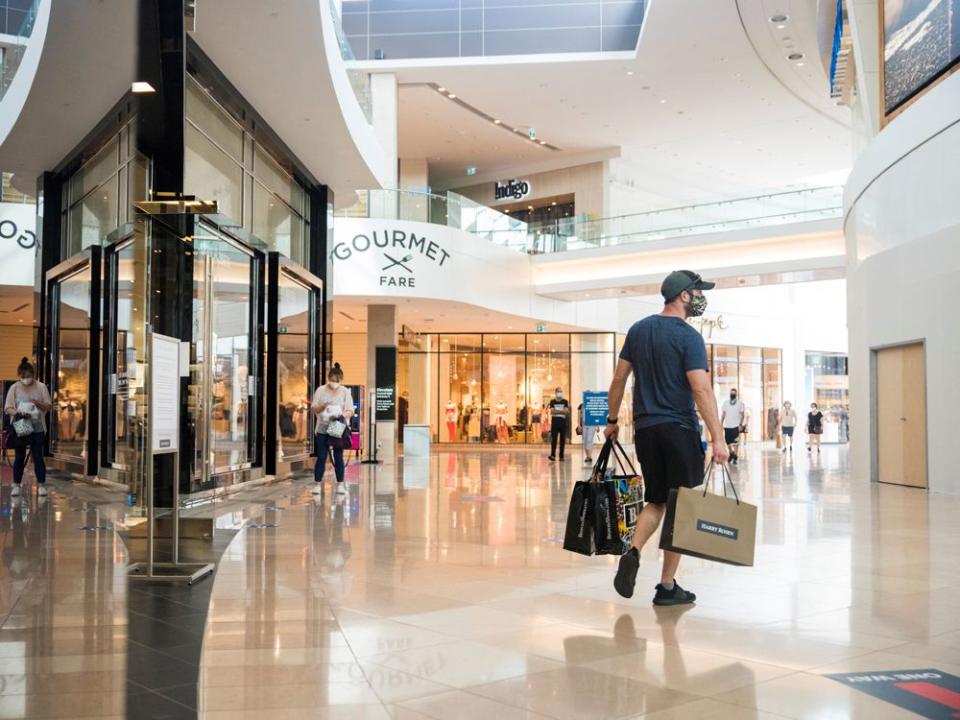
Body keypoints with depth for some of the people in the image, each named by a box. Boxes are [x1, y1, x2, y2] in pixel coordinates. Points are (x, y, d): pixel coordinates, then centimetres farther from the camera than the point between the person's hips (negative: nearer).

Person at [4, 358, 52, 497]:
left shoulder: (41, 387, 2)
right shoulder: (14, 388, 4)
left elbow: (49, 407, 2)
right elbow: (7, 408, 0)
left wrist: (39, 404, -19)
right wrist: (18, 413, -21)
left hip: (37, 428, -1)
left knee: (38, 457, -1)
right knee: (19, 457, 6)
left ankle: (41, 485, 4)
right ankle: (16, 485, 14)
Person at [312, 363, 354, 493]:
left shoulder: (345, 392, 4)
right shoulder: (321, 390, 4)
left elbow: (350, 411, -1)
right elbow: (313, 409, 4)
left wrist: (340, 415, -21)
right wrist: (322, 407, -17)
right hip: (323, 429, 0)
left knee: (338, 457, 4)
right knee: (321, 457, -1)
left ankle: (340, 485, 11)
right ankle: (318, 484, 4)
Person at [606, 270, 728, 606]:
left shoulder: (638, 330, 11)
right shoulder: (689, 337, -9)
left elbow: (618, 379, 13)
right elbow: (702, 390, -17)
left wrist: (612, 420, 22)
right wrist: (717, 439, -18)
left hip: (645, 428, 6)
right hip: (679, 430, -6)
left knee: (656, 501, 16)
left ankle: (632, 552, -10)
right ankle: (667, 587, 7)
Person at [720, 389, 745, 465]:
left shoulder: (740, 403, 2)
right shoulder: (725, 403, 7)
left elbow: (742, 415, 2)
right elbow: (723, 414, 9)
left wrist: (741, 424, -9)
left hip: (736, 426, -2)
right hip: (727, 426, 2)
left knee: (735, 442, -5)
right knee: (728, 442, 8)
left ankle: (735, 457, -2)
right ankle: (731, 453, 30)